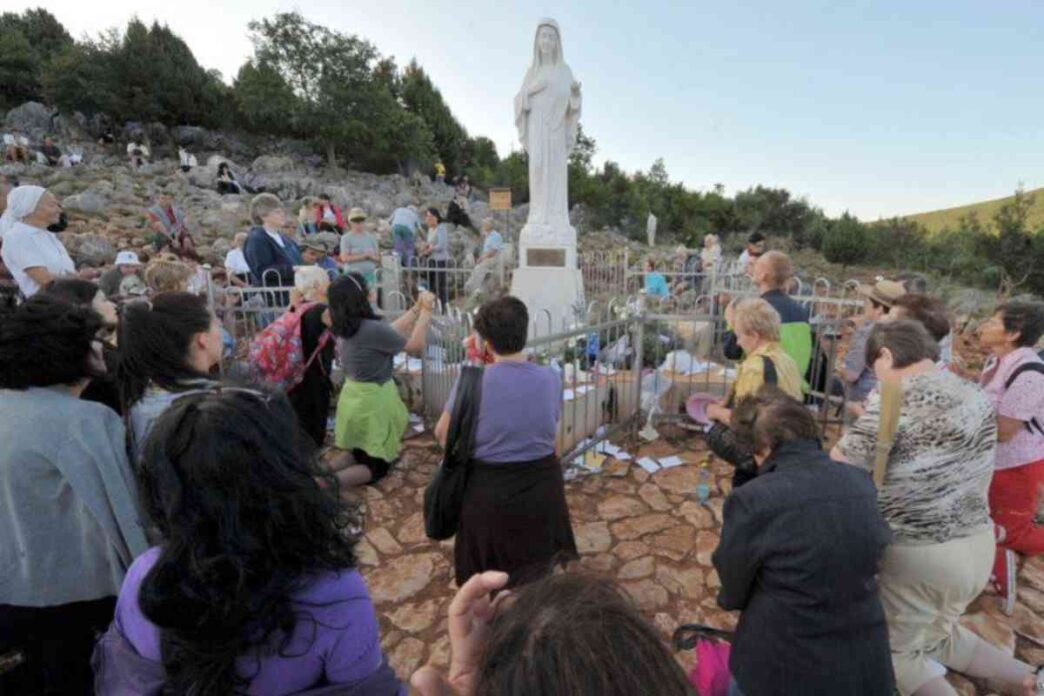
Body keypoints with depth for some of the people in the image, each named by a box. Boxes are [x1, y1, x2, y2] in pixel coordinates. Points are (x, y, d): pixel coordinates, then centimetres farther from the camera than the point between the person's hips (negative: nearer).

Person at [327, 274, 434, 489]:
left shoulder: (345, 327, -1)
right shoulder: (371, 329, -27)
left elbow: (390, 332, 8)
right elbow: (415, 346, -16)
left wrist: (417, 308, 10)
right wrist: (426, 311, -7)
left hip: (353, 397, 8)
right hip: (372, 401, -8)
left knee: (359, 454, 29)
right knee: (377, 467, 10)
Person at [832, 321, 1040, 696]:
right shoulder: (975, 395, 1)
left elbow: (837, 469, -24)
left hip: (920, 555, -7)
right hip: (979, 545, 7)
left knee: (896, 649, 17)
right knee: (937, 631, 32)